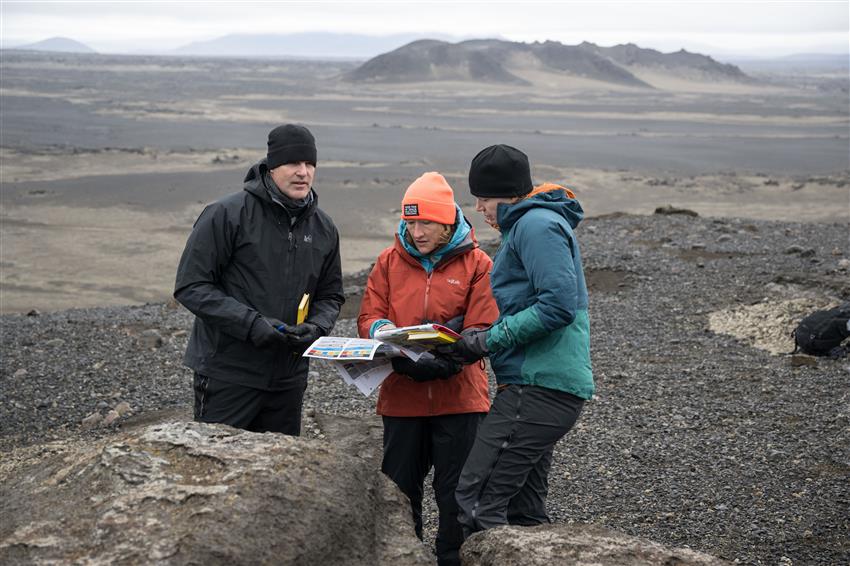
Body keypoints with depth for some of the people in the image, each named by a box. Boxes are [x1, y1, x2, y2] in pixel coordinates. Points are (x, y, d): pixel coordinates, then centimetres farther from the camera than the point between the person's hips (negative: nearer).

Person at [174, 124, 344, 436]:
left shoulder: (324, 228, 8)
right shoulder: (227, 214, -12)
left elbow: (330, 295, 17)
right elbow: (190, 286, -13)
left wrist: (316, 327, -6)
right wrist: (251, 323, -22)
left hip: (288, 377, 6)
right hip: (228, 372, -6)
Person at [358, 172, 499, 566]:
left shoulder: (477, 264, -3)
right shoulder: (390, 261, 7)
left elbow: (481, 332, -9)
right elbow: (368, 316, 5)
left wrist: (441, 361, -23)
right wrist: (382, 330, -19)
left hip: (458, 396, -3)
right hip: (401, 395, 3)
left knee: (456, 493, 5)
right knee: (400, 489, 12)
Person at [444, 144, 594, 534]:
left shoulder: (536, 225, -10)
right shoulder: (527, 223, 23)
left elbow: (559, 304, -21)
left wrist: (490, 340, -16)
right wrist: (484, 339, 12)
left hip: (540, 387, -11)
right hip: (544, 387, 11)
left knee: (476, 499, -14)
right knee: (522, 509, 14)